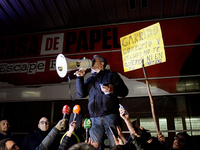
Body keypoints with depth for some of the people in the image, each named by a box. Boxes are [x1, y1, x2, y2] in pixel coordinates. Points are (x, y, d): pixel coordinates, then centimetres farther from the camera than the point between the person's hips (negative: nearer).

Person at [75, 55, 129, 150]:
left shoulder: (111, 75, 12)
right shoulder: (90, 80, 25)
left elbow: (124, 91, 3)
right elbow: (81, 94, 12)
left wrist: (112, 90, -16)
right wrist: (80, 78, 7)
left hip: (110, 115, -4)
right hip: (94, 118, 4)